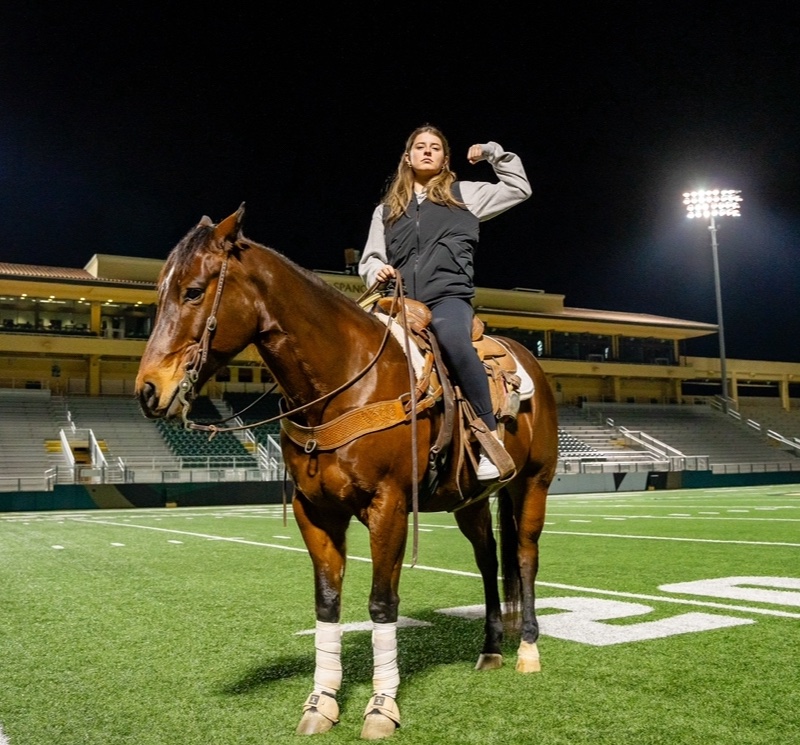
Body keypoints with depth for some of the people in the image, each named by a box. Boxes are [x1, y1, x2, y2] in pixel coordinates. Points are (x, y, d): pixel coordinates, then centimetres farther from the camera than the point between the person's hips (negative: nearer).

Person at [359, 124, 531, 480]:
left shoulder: (465, 194, 20)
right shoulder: (386, 210, 25)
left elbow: (519, 188, 24)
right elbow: (369, 259, 22)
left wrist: (494, 153, 22)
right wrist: (376, 270, 0)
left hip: (448, 297, -3)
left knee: (452, 338, -39)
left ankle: (491, 437, -33)